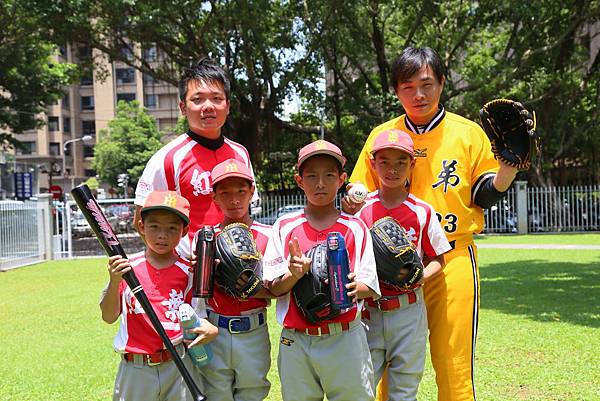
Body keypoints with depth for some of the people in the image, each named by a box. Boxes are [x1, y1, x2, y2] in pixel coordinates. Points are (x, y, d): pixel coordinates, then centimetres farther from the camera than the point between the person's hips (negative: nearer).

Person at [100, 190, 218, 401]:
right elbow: (109, 317, -4)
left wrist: (211, 329, -15)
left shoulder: (188, 271, 0)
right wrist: (114, 281, -19)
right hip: (136, 369, 0)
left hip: (179, 366, 0)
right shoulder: (126, 267, -2)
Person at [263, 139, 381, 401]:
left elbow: (371, 286, 0)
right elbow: (273, 288, -1)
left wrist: (353, 287, -21)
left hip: (345, 339, 0)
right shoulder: (285, 227, 3)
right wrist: (293, 274, -21)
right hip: (296, 341, 1)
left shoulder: (355, 228, 3)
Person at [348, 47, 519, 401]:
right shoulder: (381, 135, 8)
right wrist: (353, 202, -6)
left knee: (454, 366, 2)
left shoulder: (468, 132, 5)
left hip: (454, 260, -1)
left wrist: (509, 164, -9)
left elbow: (485, 195, 7)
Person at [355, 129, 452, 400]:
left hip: (409, 313, 0)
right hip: (367, 312, 0)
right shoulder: (359, 208, 1)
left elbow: (438, 259, 8)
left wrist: (419, 278, -12)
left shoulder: (422, 212, 1)